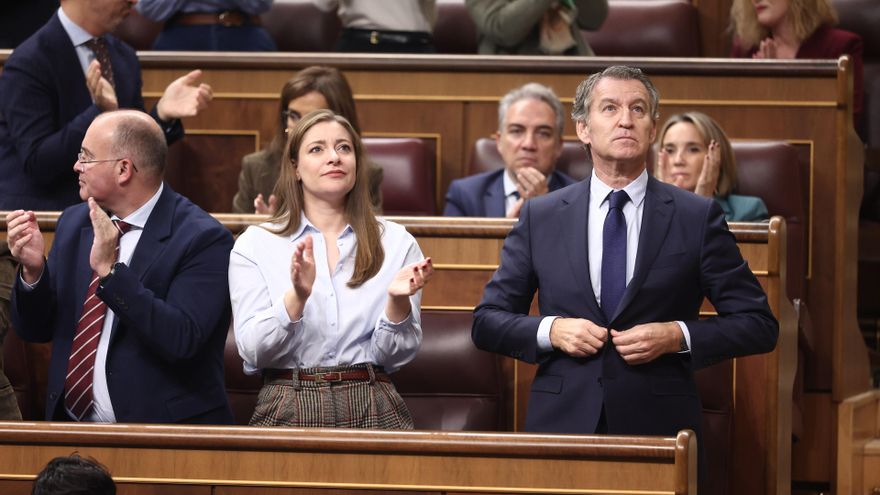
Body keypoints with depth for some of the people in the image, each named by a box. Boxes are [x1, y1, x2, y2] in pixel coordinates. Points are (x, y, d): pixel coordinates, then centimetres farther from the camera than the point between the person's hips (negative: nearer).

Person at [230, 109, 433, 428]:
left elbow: (396, 355, 7)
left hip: (372, 412, 1)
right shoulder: (255, 244, 6)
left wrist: (398, 301, -11)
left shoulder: (396, 243, 10)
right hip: (289, 411, -1)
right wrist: (297, 297, -17)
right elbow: (252, 351, -2)